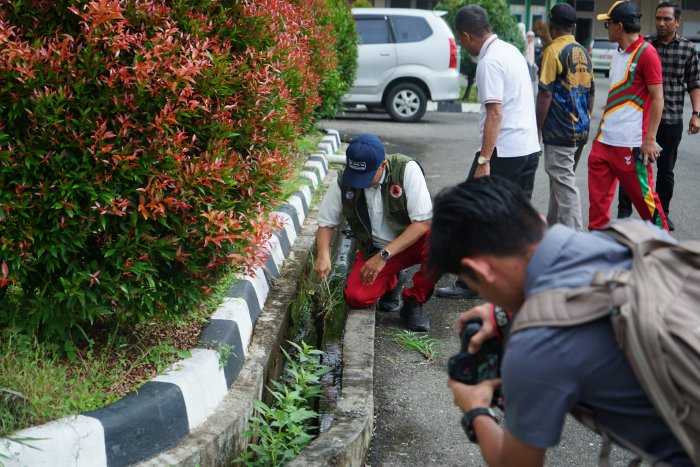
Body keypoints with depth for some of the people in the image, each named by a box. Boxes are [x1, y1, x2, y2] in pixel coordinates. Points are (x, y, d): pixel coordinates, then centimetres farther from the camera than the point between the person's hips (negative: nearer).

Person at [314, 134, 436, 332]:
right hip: (374, 249, 2)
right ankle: (390, 284, 15)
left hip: (412, 243, -2)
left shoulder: (407, 169, -21)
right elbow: (326, 223, 1)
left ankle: (414, 302, -11)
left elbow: (422, 222, -24)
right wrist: (323, 254, -21)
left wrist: (383, 256, -28)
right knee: (356, 297, -23)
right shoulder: (344, 182, -12)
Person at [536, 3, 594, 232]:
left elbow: (545, 94, -14)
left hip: (560, 131, -8)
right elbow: (590, 93, 17)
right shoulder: (584, 53, 12)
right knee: (560, 181, 19)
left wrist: (538, 128, -9)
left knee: (565, 186, -6)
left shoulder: (554, 50, -11)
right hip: (581, 130, 8)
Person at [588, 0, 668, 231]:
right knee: (598, 196, 7)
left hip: (631, 143, -8)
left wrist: (650, 139, -16)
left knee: (642, 194, 1)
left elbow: (657, 99, -12)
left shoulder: (646, 53, -11)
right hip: (605, 140, 8)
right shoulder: (618, 53, 13)